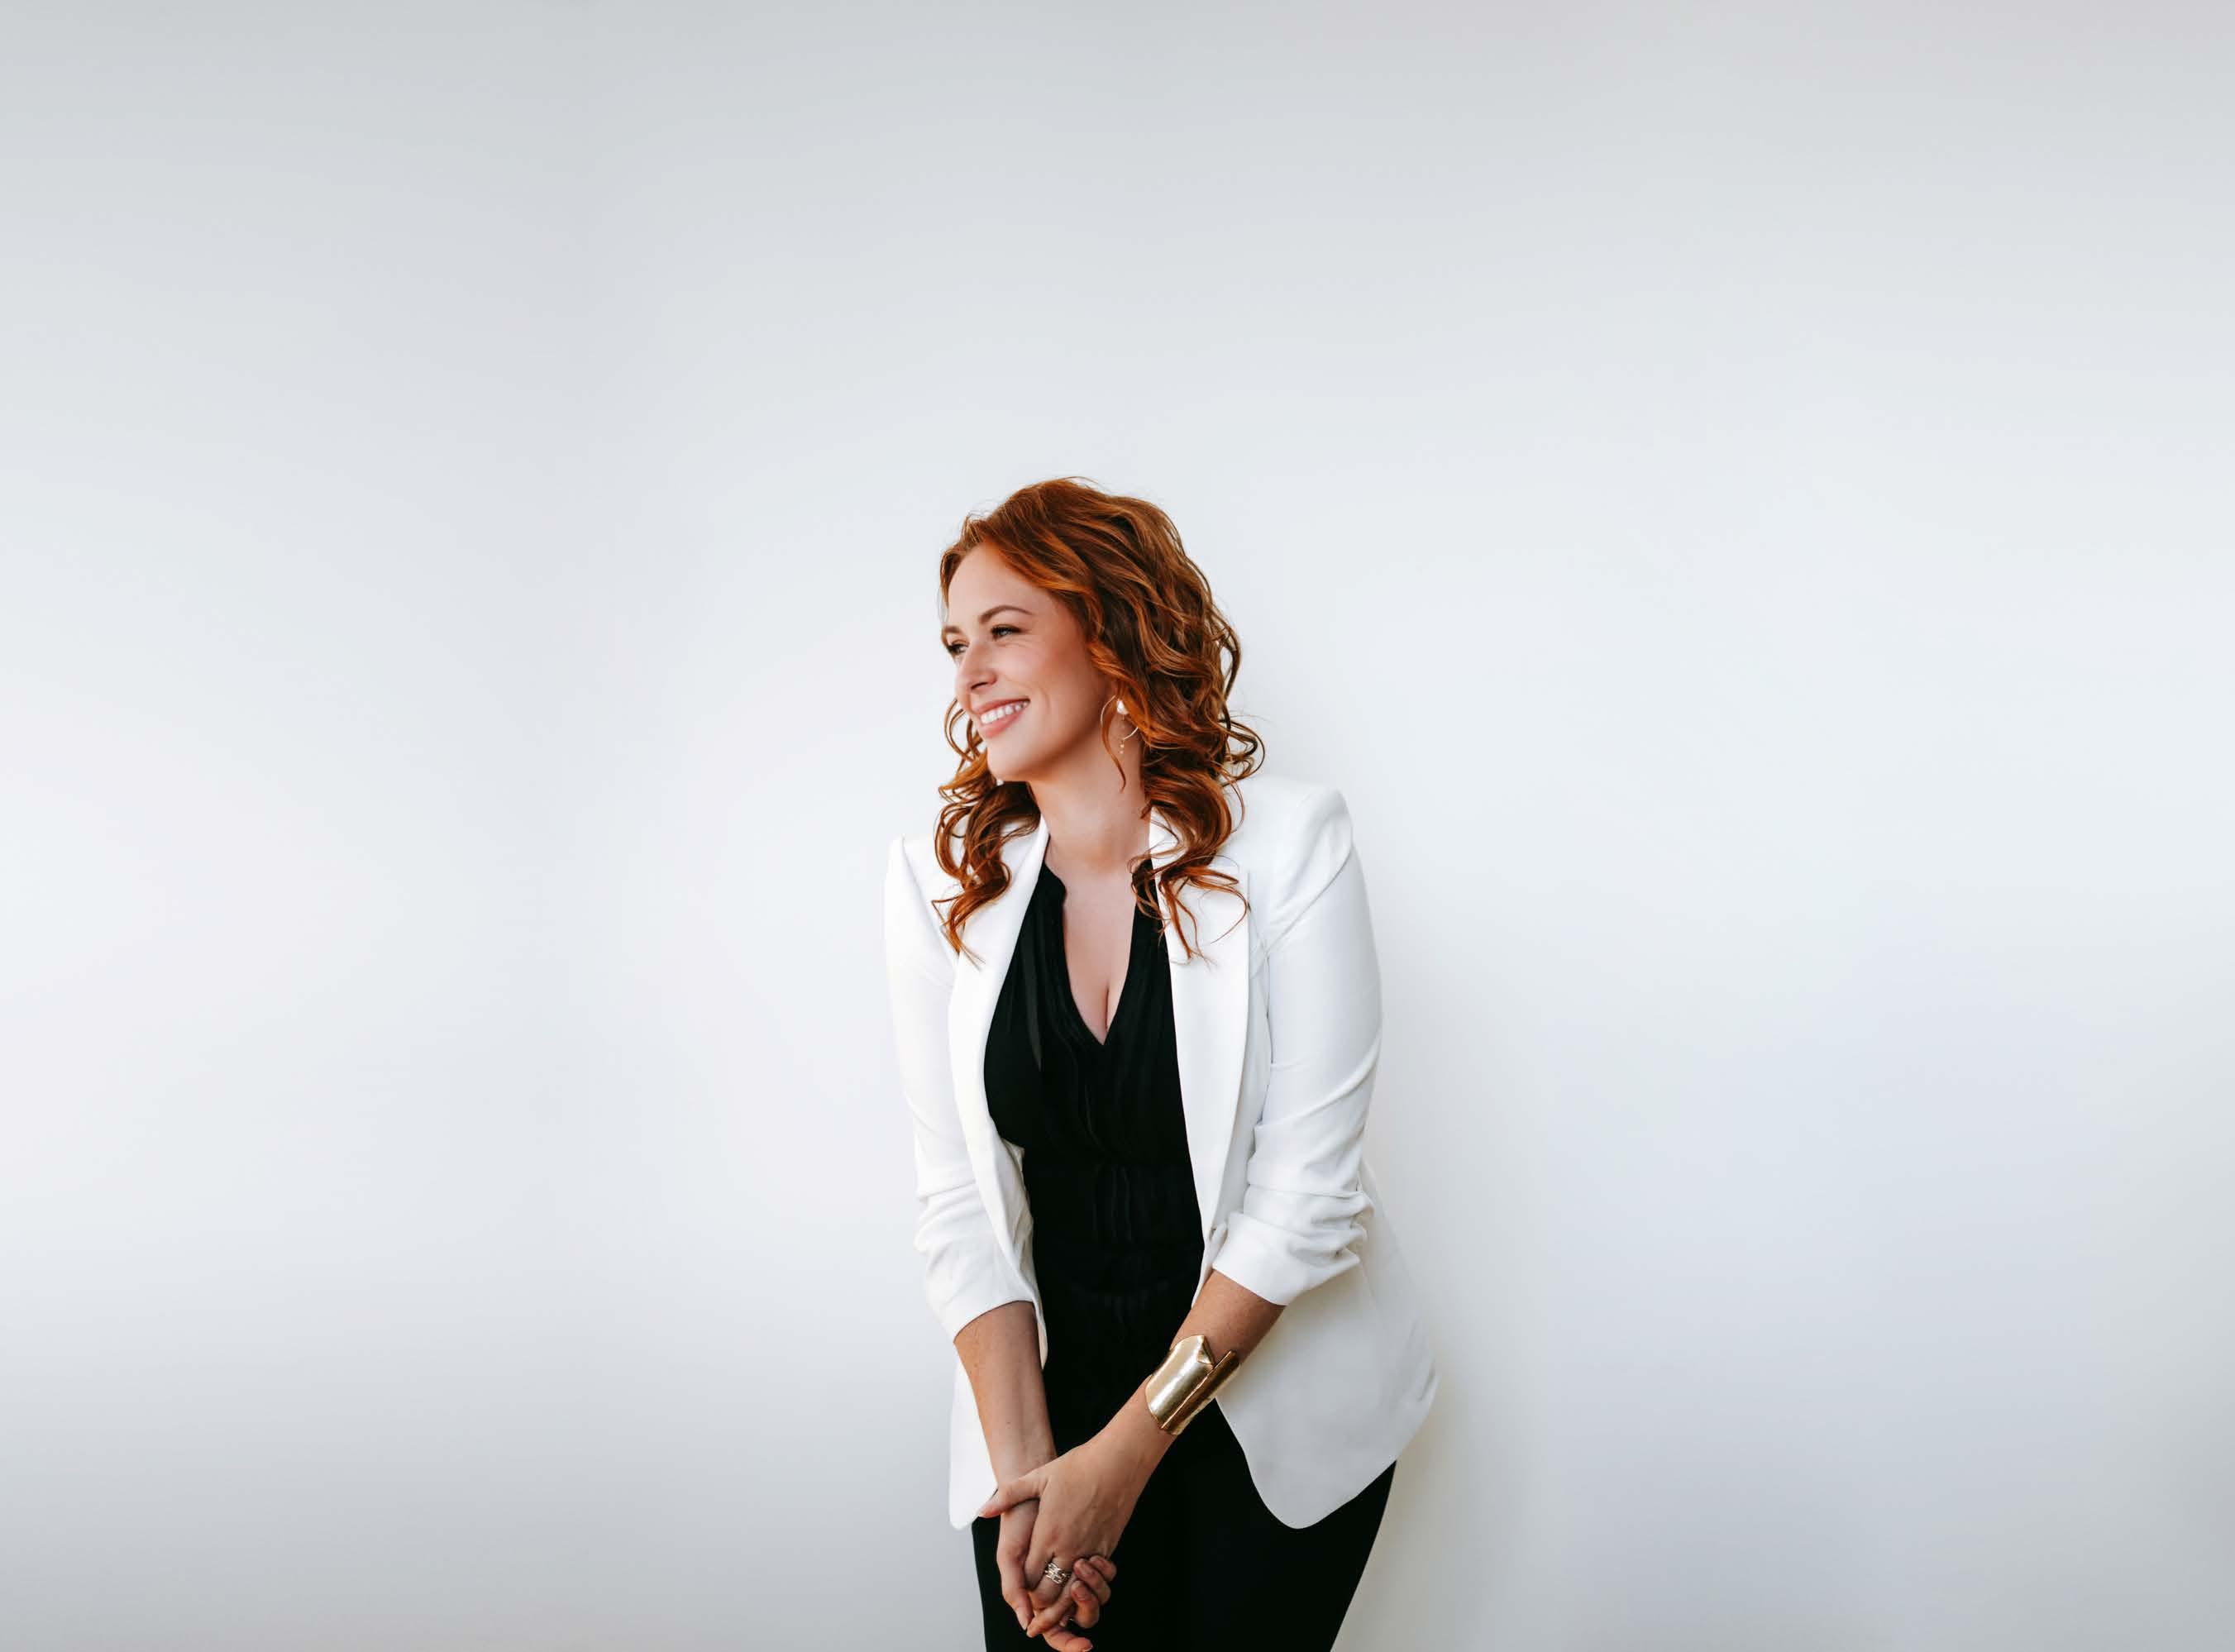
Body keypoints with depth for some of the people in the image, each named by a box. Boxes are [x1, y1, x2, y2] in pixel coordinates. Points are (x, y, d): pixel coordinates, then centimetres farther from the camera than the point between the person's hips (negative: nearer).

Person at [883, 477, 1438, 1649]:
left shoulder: (1286, 839, -13)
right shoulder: (937, 879, -4)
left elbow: (1307, 1189, -15)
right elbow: (959, 1203, -5)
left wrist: (1130, 1446, -16)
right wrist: (1023, 1463, -15)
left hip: (1277, 1404, -2)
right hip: (1047, 1385, 2)